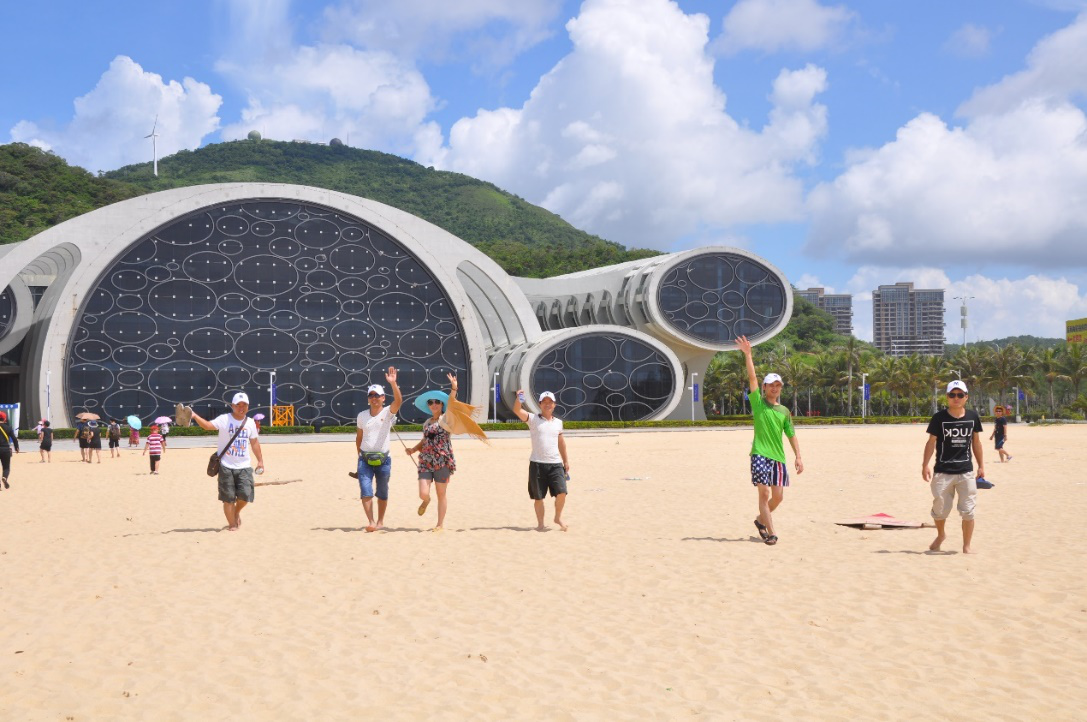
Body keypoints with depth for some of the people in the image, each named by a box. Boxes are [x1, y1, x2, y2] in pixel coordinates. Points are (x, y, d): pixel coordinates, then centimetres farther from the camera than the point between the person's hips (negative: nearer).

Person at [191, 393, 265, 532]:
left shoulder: (250, 423, 7)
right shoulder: (224, 419, -7)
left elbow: (254, 442, 17)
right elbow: (208, 425, -22)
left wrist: (260, 460, 15)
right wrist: (195, 416, -40)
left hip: (244, 466, 3)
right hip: (226, 466, -3)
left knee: (245, 495, -9)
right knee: (228, 498, 1)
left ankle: (237, 511, 23)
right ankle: (232, 524, 17)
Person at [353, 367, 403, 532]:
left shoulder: (388, 412, -3)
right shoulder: (362, 416, 6)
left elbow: (399, 401, -23)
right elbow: (359, 437, 15)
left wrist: (393, 383, -36)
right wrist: (359, 455, 13)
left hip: (383, 459, -1)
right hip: (365, 459, 1)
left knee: (382, 493, 9)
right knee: (366, 492, -13)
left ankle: (381, 521, 24)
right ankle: (371, 522, -14)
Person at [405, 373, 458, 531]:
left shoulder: (446, 419, -2)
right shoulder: (426, 423, 14)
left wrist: (453, 389, -34)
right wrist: (413, 449, 6)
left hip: (443, 462, -4)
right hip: (425, 462, 4)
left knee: (441, 494, 3)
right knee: (423, 493, -8)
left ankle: (441, 524, 16)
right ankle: (426, 501, 28)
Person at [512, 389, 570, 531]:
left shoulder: (558, 422, 12)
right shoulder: (533, 419, 0)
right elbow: (517, 410, -16)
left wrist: (566, 461, 23)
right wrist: (519, 398, -35)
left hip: (555, 464, 2)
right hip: (537, 464, -2)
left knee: (561, 492, -10)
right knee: (538, 497, 4)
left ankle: (558, 517, 14)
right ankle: (540, 524, 18)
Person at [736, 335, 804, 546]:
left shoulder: (784, 411, 14)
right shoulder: (758, 402, 4)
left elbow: (791, 435, 15)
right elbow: (752, 378, -4)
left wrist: (798, 457, 6)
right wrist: (747, 354, -11)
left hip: (778, 457, 4)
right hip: (760, 454, -4)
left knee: (778, 497, 4)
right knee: (764, 493, -11)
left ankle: (761, 520, 30)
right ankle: (771, 532, -6)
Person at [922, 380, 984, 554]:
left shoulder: (973, 416, 4)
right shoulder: (939, 417, -5)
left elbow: (976, 442, 12)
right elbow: (931, 442, -3)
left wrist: (981, 465, 12)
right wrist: (925, 465, -10)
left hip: (966, 471, 2)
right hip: (943, 471, -1)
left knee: (968, 511, 0)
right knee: (940, 508, 6)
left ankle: (967, 545, 12)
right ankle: (941, 535, 34)